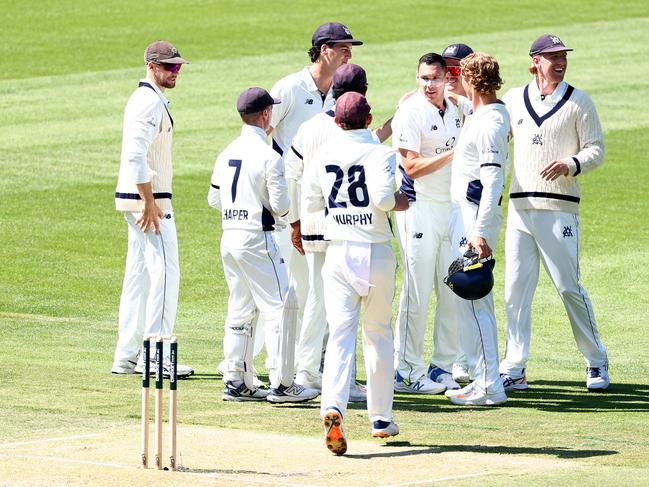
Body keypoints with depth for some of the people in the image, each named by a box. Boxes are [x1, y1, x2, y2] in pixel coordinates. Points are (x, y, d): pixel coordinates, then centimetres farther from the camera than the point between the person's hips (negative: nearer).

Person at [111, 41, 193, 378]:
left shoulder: (145, 98, 18)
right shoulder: (150, 102, -15)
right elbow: (136, 155, -25)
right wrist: (149, 202, -24)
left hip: (140, 200, 11)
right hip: (147, 199, -11)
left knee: (139, 274, 12)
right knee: (165, 272, -9)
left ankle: (127, 356, 14)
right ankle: (156, 357, -9)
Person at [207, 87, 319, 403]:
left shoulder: (227, 154, 9)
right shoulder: (268, 156, -13)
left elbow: (214, 199, 16)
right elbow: (280, 205, -13)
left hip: (229, 237, 8)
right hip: (257, 239, -8)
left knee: (240, 310, 14)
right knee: (280, 306, -4)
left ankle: (236, 382, 15)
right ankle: (281, 384, -8)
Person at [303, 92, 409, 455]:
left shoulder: (324, 155, 5)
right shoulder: (380, 154, -7)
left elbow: (311, 202, 13)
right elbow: (382, 197, -23)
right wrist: (402, 202, -3)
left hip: (338, 254, 2)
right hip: (376, 254, -2)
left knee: (340, 333, -6)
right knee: (379, 333, 13)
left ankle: (333, 406, -30)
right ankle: (381, 418, 19)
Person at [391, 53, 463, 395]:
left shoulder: (457, 112, 12)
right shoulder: (410, 112, -9)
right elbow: (412, 166, -15)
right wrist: (452, 154, -17)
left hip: (452, 207, 7)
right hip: (419, 209, -7)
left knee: (454, 293, 7)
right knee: (417, 292, -6)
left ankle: (443, 367, 15)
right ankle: (408, 372, -1)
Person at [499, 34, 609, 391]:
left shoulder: (579, 102, 2)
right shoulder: (513, 100, 12)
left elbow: (596, 150, 0)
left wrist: (570, 164, -19)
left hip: (559, 209, -4)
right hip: (519, 208, 4)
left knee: (569, 287, -4)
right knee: (516, 289, 2)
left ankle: (596, 362, 8)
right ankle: (514, 370, 4)